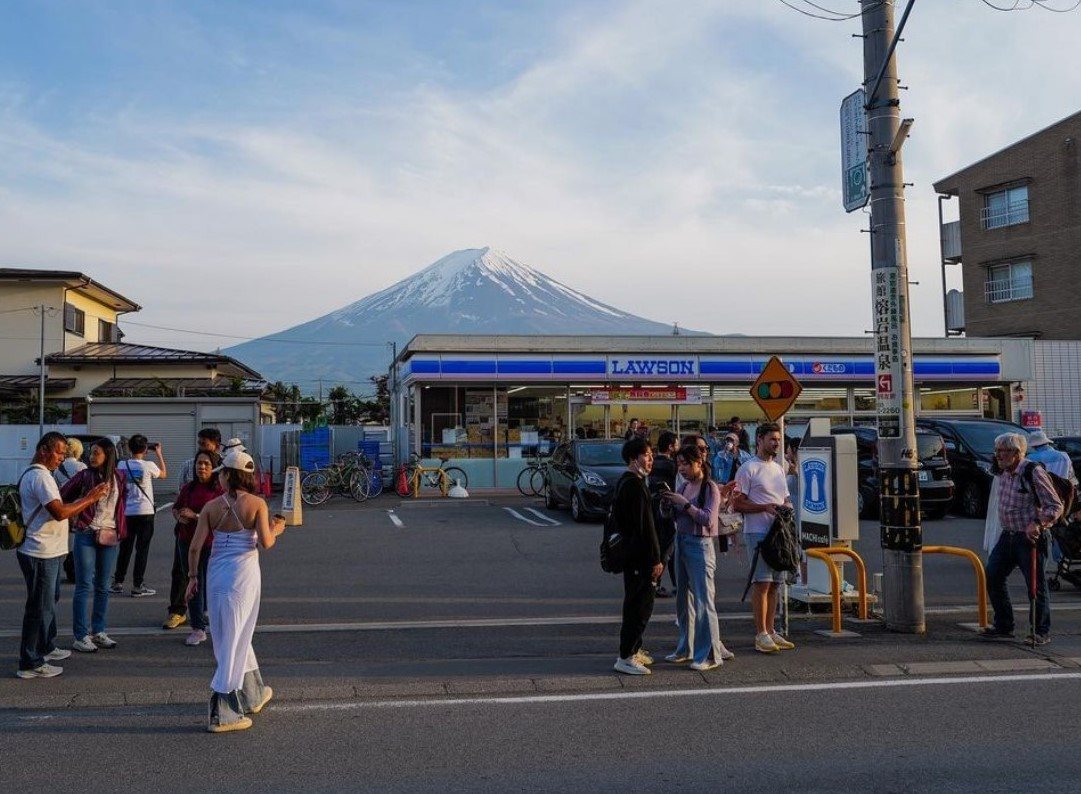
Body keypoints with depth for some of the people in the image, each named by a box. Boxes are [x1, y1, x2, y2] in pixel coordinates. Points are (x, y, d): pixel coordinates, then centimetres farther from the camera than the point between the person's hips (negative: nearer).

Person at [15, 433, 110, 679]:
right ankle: (30, 664, 7)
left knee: (49, 601, 23)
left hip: (48, 552, 11)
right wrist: (91, 498, -21)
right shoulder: (40, 476, -19)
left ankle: (46, 648, 37)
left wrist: (85, 499, 9)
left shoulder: (36, 474, 16)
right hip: (41, 554, -11)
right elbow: (60, 512, -27)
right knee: (40, 607, -2)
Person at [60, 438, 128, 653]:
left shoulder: (119, 478, 5)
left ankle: (99, 631, 21)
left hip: (110, 537, 4)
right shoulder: (84, 476, -4)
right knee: (84, 586, -1)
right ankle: (80, 637, 5)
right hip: (86, 536, -3)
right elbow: (62, 498, -1)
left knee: (103, 587, 11)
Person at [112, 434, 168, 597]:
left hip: (126, 512, 4)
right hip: (145, 512, -4)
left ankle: (118, 582, 20)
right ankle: (137, 586, 2)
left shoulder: (122, 465, -1)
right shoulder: (149, 465, -11)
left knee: (125, 547, 15)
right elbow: (164, 474, 9)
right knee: (142, 549, 2)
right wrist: (159, 454, 15)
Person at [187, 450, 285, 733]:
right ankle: (220, 714, 4)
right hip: (243, 574, -4)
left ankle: (253, 694, 38)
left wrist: (193, 577, 10)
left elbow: (195, 547, -1)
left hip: (216, 573, 4)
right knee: (235, 639, 3)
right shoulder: (257, 503, -9)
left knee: (234, 635, 20)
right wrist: (275, 530, 5)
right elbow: (265, 543, -15)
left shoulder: (211, 506, 0)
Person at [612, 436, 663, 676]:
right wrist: (655, 559, -19)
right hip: (641, 557, -10)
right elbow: (645, 526, -22)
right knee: (641, 606, -4)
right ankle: (626, 658, 0)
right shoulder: (636, 485, -19)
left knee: (635, 604, 19)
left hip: (631, 554, 10)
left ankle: (633, 649, 29)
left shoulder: (624, 482, 13)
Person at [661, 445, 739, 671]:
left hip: (700, 545, -8)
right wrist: (670, 504, -2)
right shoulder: (685, 486, 11)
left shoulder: (710, 487, -9)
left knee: (703, 599, -6)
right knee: (683, 599, 14)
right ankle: (686, 648, 26)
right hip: (681, 542, 8)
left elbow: (708, 519, -18)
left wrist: (684, 504, -17)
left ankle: (709, 654, 1)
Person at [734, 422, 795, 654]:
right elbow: (738, 504, -9)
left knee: (774, 584, 10)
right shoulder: (748, 468, -6)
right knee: (762, 582, -8)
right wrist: (765, 507, -20)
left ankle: (770, 631, 18)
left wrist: (787, 505, 1)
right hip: (758, 532, -8)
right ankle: (761, 635, -2)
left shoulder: (779, 468, 19)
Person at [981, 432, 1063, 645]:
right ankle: (1003, 627, 17)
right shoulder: (1002, 473, 7)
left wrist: (1038, 524, -27)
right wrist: (1006, 527, 16)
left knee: (1036, 586, 0)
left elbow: (1056, 506, -15)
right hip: (1007, 536, 8)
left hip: (1030, 539, -8)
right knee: (992, 578, 5)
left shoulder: (1033, 472, -15)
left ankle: (1042, 632, 14)